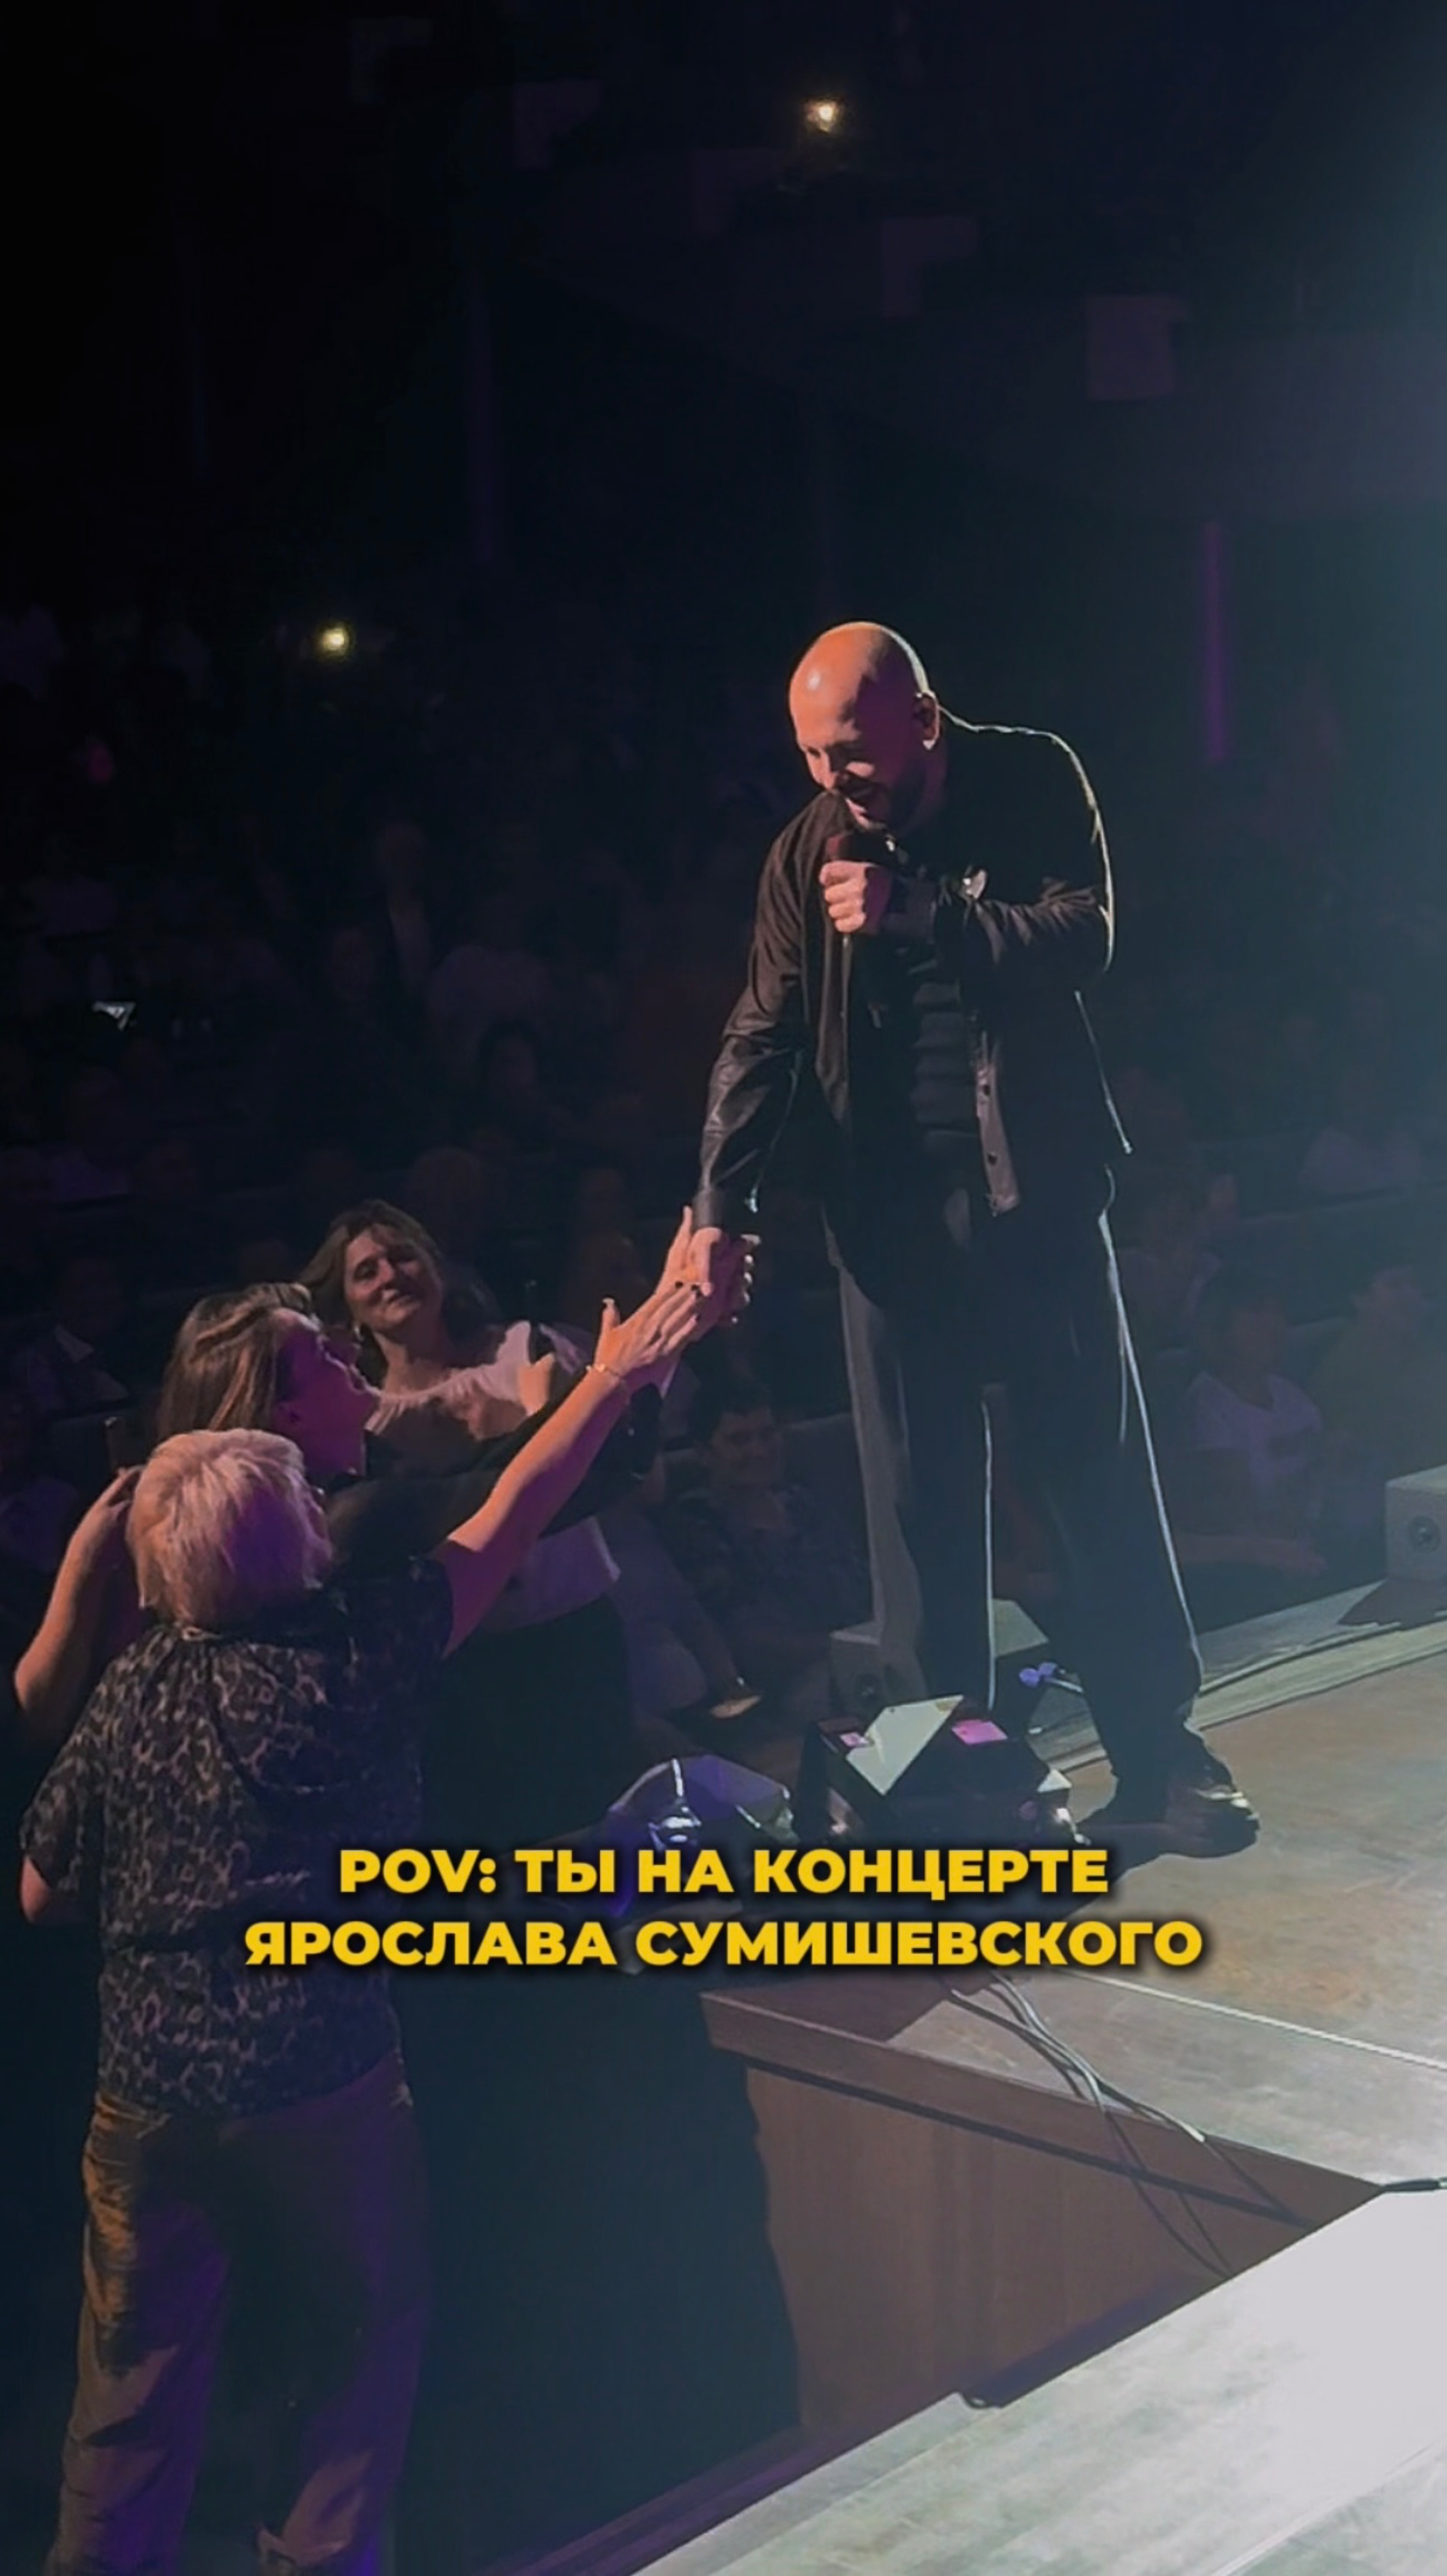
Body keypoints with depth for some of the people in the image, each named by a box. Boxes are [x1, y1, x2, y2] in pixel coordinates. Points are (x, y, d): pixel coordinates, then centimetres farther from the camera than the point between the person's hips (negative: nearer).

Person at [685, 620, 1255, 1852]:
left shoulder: (1033, 781, -2)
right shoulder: (808, 849, 1)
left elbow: (1083, 936, -14)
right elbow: (764, 1037, -1)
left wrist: (915, 911, -22)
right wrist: (719, 1208, -10)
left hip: (1035, 1184, -1)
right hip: (889, 1204, 1)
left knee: (1103, 1468, 3)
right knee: (917, 1495, 3)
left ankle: (1159, 1753, 13)